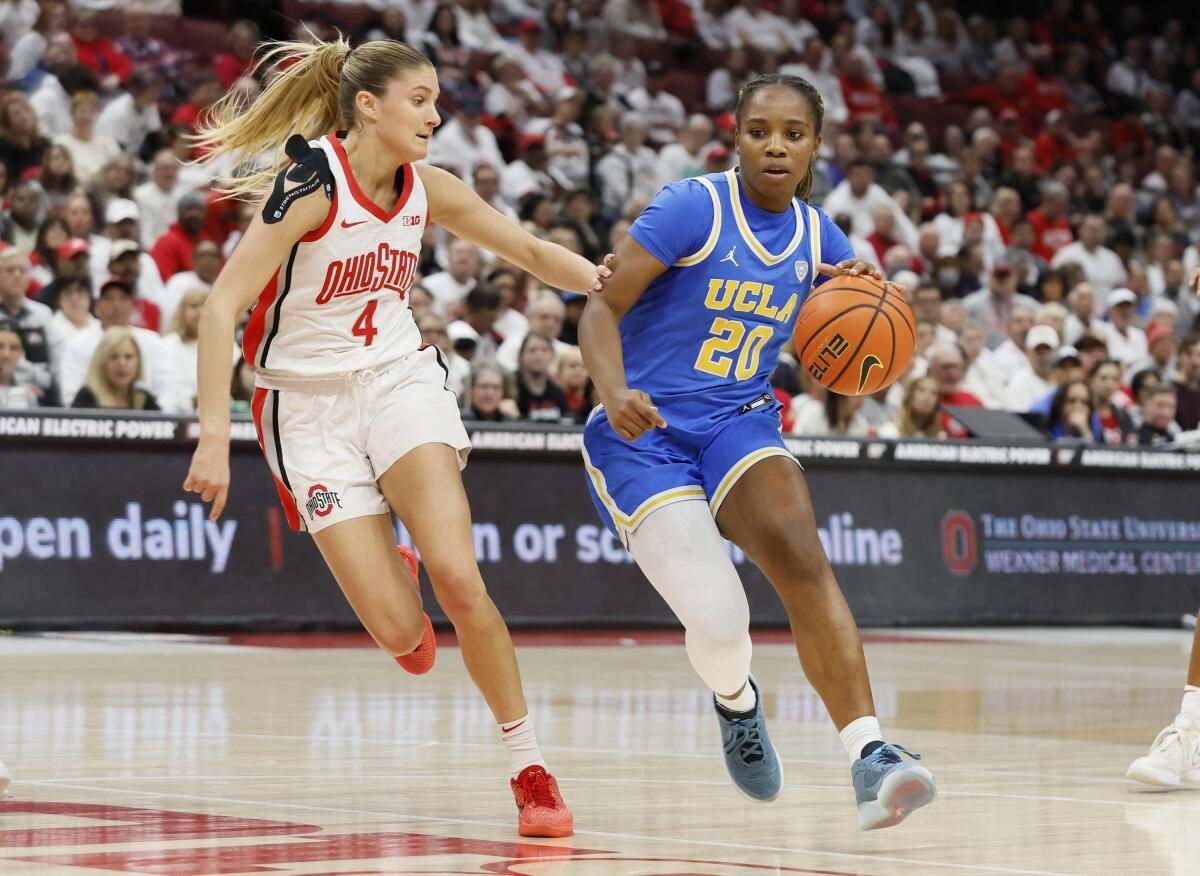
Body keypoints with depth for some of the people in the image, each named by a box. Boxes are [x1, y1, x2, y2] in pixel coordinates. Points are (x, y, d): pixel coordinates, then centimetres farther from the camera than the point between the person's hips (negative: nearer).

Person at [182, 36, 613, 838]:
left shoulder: (429, 190, -1)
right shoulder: (311, 189, -18)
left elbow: (530, 251, 10)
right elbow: (221, 308, -21)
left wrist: (605, 279, -8)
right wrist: (215, 436, -28)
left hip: (399, 379, 3)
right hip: (310, 405, -3)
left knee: (457, 577, -20)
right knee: (400, 629, -11)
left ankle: (531, 771, -8)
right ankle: (397, 590, 29)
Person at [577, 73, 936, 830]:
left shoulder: (817, 236, 5)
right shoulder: (694, 208, -12)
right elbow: (602, 307, -14)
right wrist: (614, 391, -33)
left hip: (739, 425, 4)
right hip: (645, 434, -4)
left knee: (801, 555, -29)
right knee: (719, 622, -19)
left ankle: (870, 755, -36)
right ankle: (736, 700, 21)